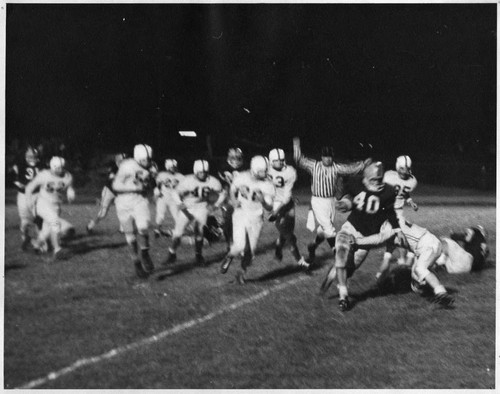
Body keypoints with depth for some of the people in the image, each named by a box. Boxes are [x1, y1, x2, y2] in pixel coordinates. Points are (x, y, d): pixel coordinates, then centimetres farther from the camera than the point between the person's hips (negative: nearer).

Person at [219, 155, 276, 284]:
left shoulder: (267, 185, -12)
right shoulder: (242, 178, -10)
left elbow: (269, 208, -9)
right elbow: (232, 190, 11)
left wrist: (262, 201, -29)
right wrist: (234, 201, -6)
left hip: (255, 219, 1)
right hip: (240, 215, -1)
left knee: (250, 250, 2)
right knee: (239, 246, -17)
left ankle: (242, 272, 27)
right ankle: (229, 257, 17)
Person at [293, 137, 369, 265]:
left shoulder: (336, 168, 0)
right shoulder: (314, 166, -2)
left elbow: (351, 168, -5)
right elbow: (299, 160, -4)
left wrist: (364, 164, -15)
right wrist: (296, 146, -12)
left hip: (330, 201, 3)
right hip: (317, 201, -3)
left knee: (323, 229, 11)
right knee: (328, 227, -12)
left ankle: (313, 246, 34)